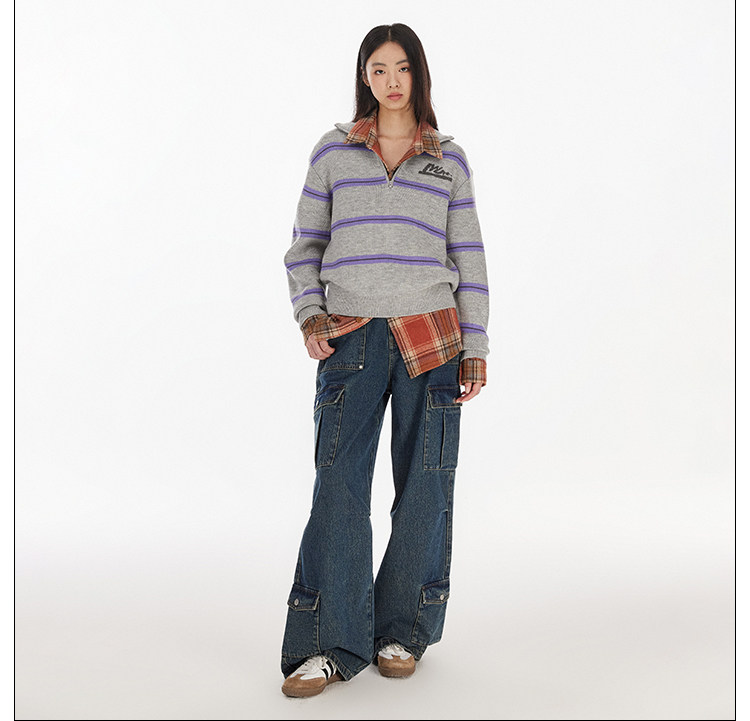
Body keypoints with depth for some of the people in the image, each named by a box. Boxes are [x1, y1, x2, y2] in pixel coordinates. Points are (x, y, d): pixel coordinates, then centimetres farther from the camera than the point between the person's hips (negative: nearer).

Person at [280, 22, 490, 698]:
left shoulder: (449, 158, 12)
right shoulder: (334, 150, 10)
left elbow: (469, 257, 11)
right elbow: (304, 246, 11)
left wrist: (475, 349, 4)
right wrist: (309, 314, -6)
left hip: (431, 335, 1)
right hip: (351, 338, -1)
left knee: (424, 484, 3)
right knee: (339, 485, -6)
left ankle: (403, 630, 19)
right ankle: (331, 644, 2)